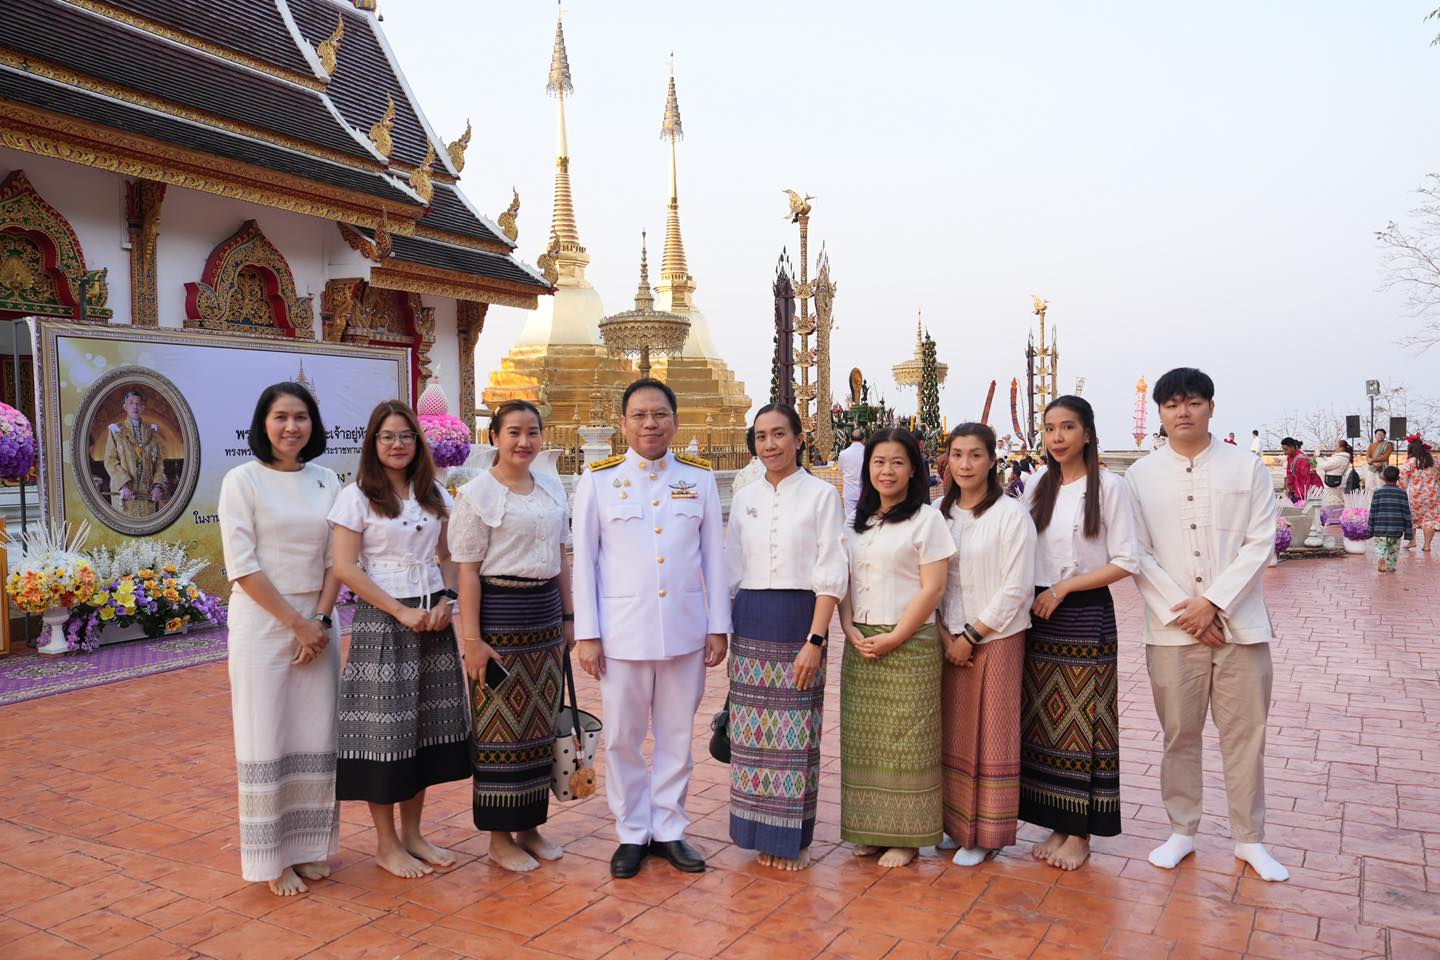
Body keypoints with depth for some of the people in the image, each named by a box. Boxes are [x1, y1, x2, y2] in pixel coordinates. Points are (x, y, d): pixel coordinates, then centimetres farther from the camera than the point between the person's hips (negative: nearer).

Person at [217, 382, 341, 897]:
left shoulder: (327, 482, 7)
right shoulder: (243, 479, -5)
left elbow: (336, 559, 6)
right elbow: (242, 566, -11)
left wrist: (320, 621, -6)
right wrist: (296, 623, -12)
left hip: (318, 621, 4)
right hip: (262, 623, -4)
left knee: (316, 736, 7)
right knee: (266, 739, 2)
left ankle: (309, 846, 22)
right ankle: (272, 857, 15)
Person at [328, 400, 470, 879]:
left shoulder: (435, 495, 10)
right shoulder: (357, 496, -4)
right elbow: (345, 568, -11)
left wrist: (446, 601, -6)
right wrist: (401, 612, -14)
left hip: (433, 619, 5)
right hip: (381, 622, -5)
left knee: (426, 725, 9)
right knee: (384, 730, 0)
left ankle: (412, 833, 24)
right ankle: (386, 844, 15)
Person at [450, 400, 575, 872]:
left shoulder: (552, 488, 9)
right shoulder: (477, 493, -8)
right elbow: (468, 571, -10)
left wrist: (568, 617, 12)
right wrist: (472, 639, -14)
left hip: (546, 610, 6)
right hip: (499, 611, -6)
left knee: (541, 723, 12)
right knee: (501, 726, 3)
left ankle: (530, 825, 27)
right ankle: (499, 836, 18)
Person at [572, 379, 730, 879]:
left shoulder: (699, 477, 4)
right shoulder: (598, 480, -1)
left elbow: (713, 555, 6)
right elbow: (584, 560, 0)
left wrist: (718, 626, 3)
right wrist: (586, 634, -4)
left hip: (685, 630, 2)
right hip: (622, 630, -1)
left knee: (677, 735, 11)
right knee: (622, 738, 7)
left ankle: (668, 829, 27)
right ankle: (632, 833, 24)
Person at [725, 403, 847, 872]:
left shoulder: (821, 494, -3)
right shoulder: (744, 499, 9)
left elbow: (832, 574, -7)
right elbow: (731, 572, 13)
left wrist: (815, 641, -14)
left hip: (798, 620, -3)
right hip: (749, 623, 4)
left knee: (795, 731, 2)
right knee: (753, 732, 7)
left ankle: (795, 837, 18)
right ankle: (763, 833, 22)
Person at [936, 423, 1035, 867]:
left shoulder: (1012, 515, -8)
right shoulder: (939, 514, 7)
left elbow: (1016, 588, -12)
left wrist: (971, 635, -12)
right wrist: (945, 635, -5)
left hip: (997, 639, -4)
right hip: (951, 641, 5)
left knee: (992, 735, 3)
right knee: (953, 733, 10)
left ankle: (986, 834, 15)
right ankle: (956, 824, 23)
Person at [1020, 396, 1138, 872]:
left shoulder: (1107, 485, -6)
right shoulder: (1036, 485, 9)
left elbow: (1125, 561, -9)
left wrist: (1064, 588, -13)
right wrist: (1031, 598, 1)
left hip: (1086, 617, -5)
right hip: (1038, 615, 5)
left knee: (1082, 722, 1)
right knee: (1042, 722, 7)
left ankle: (1080, 833, 14)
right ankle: (1056, 825, 21)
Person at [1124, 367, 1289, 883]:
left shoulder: (1247, 468, 3)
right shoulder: (1140, 476, 3)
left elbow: (1260, 544, -3)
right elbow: (1139, 555, -1)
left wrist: (1212, 602, -12)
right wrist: (1184, 613, -9)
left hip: (1240, 624, 0)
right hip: (1171, 628, 0)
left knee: (1245, 734, 6)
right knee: (1179, 735, 8)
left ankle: (1249, 839, 21)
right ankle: (1181, 831, 23)